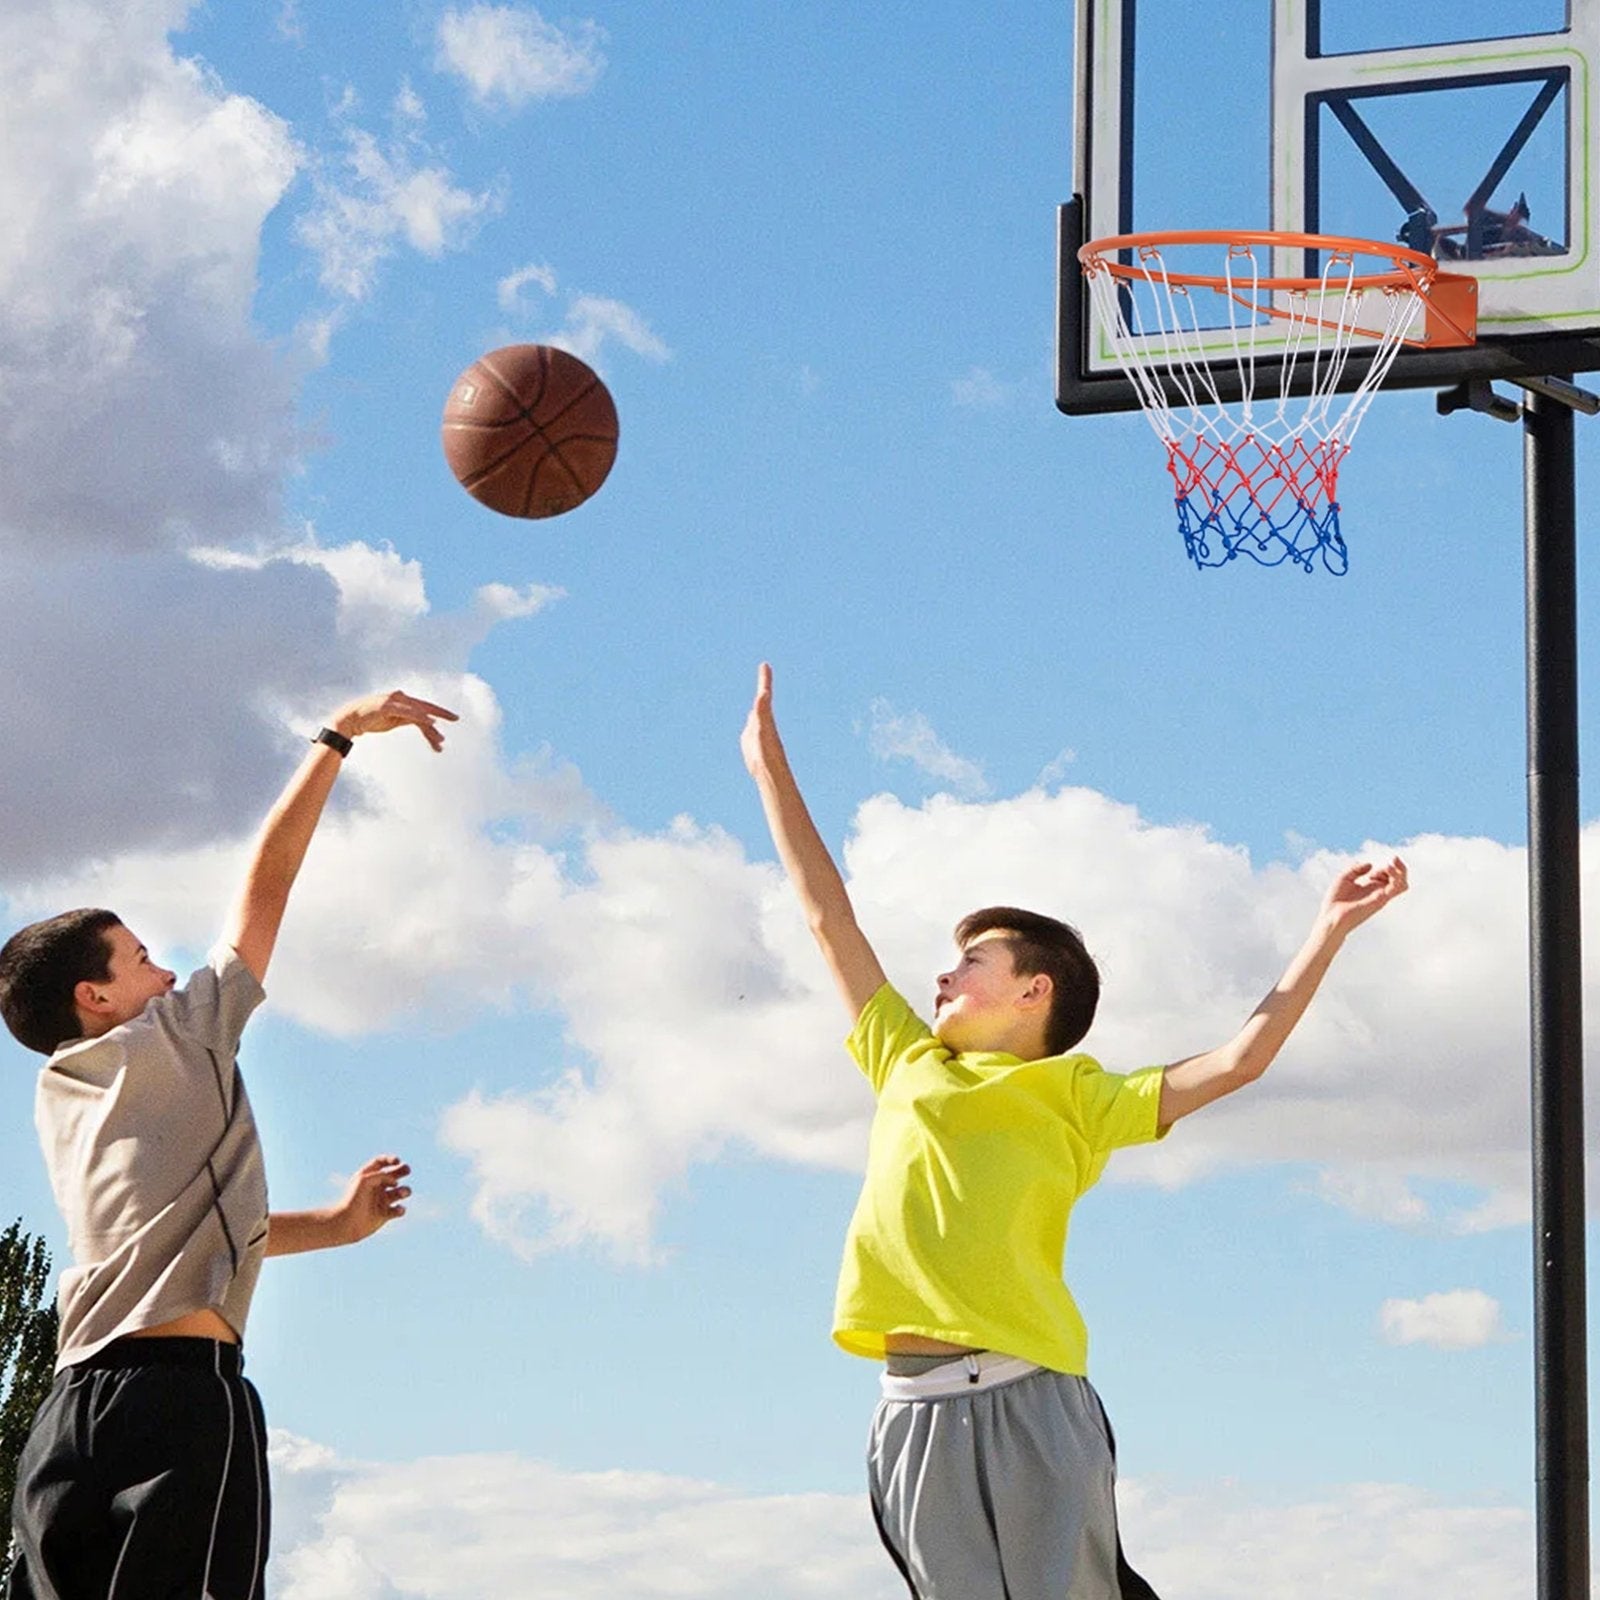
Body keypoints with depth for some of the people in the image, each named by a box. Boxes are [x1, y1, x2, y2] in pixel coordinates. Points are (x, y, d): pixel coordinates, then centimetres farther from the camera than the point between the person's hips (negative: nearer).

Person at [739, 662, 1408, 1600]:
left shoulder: (1076, 1098, 13)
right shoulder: (908, 1067, 22)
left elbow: (1237, 1062, 7)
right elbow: (830, 917, 28)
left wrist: (1332, 929, 5)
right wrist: (771, 767, 32)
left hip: (1031, 1404, -3)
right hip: (916, 1411, 3)